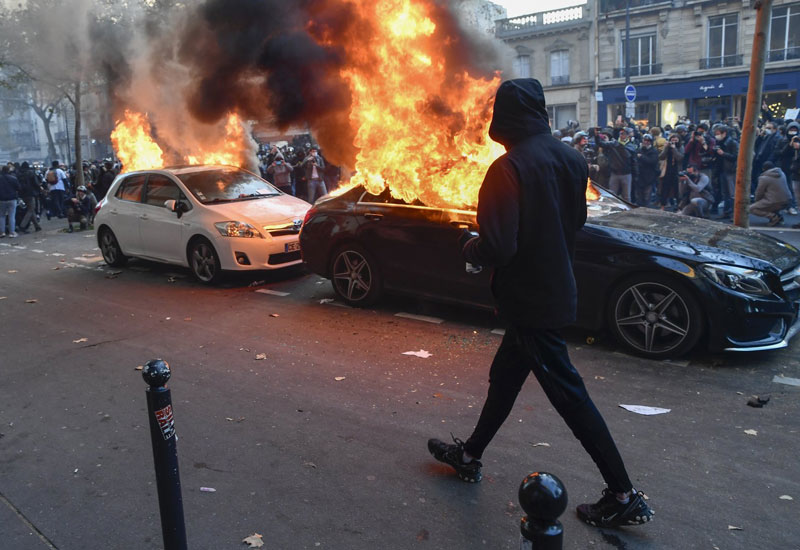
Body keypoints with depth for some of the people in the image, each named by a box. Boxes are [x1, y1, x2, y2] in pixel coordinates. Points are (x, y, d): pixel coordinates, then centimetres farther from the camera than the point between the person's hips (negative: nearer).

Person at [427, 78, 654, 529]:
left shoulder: (509, 168, -22)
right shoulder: (571, 158, 3)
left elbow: (499, 246, -26)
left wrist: (471, 247, -5)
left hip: (530, 299, -9)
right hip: (559, 289, 9)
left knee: (568, 394, 1)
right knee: (504, 377, 20)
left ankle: (624, 496, 12)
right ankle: (470, 455, 38)